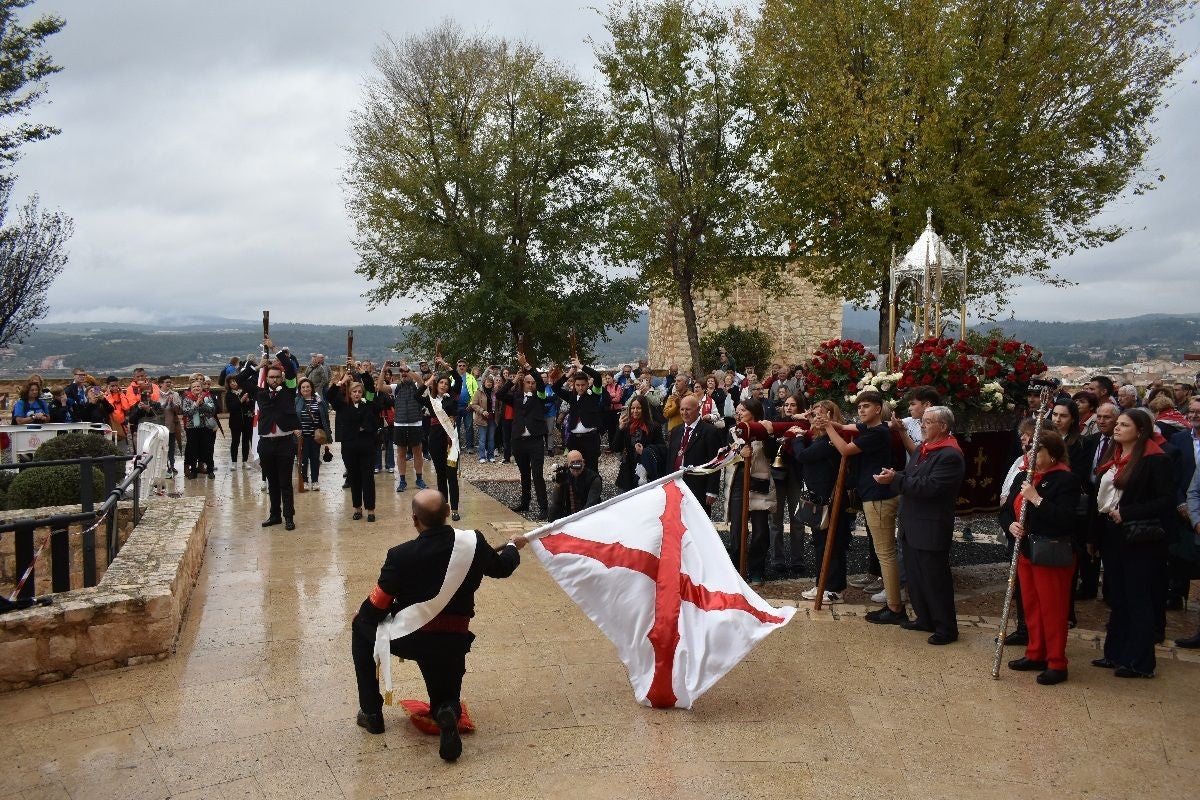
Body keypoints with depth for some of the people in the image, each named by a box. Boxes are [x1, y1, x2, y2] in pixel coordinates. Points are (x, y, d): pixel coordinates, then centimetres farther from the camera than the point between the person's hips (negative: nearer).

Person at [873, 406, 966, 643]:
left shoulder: (950, 456, -18)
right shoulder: (925, 449, 13)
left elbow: (930, 487, -27)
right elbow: (912, 478, 16)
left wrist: (896, 479, -24)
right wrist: (894, 476, -5)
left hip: (932, 529, -9)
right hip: (913, 526, 10)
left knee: (935, 579, 0)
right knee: (915, 575, 17)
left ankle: (946, 628, 13)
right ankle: (925, 619, 31)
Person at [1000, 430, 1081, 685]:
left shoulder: (1066, 480, -13)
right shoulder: (1022, 477, 10)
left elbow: (1064, 519, -24)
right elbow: (1006, 510, 13)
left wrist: (1036, 499, -26)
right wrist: (1011, 525, -8)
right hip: (1025, 551, 8)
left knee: (1052, 609, 1)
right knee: (1030, 606, 16)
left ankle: (1057, 664, 13)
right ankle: (1036, 654, 29)